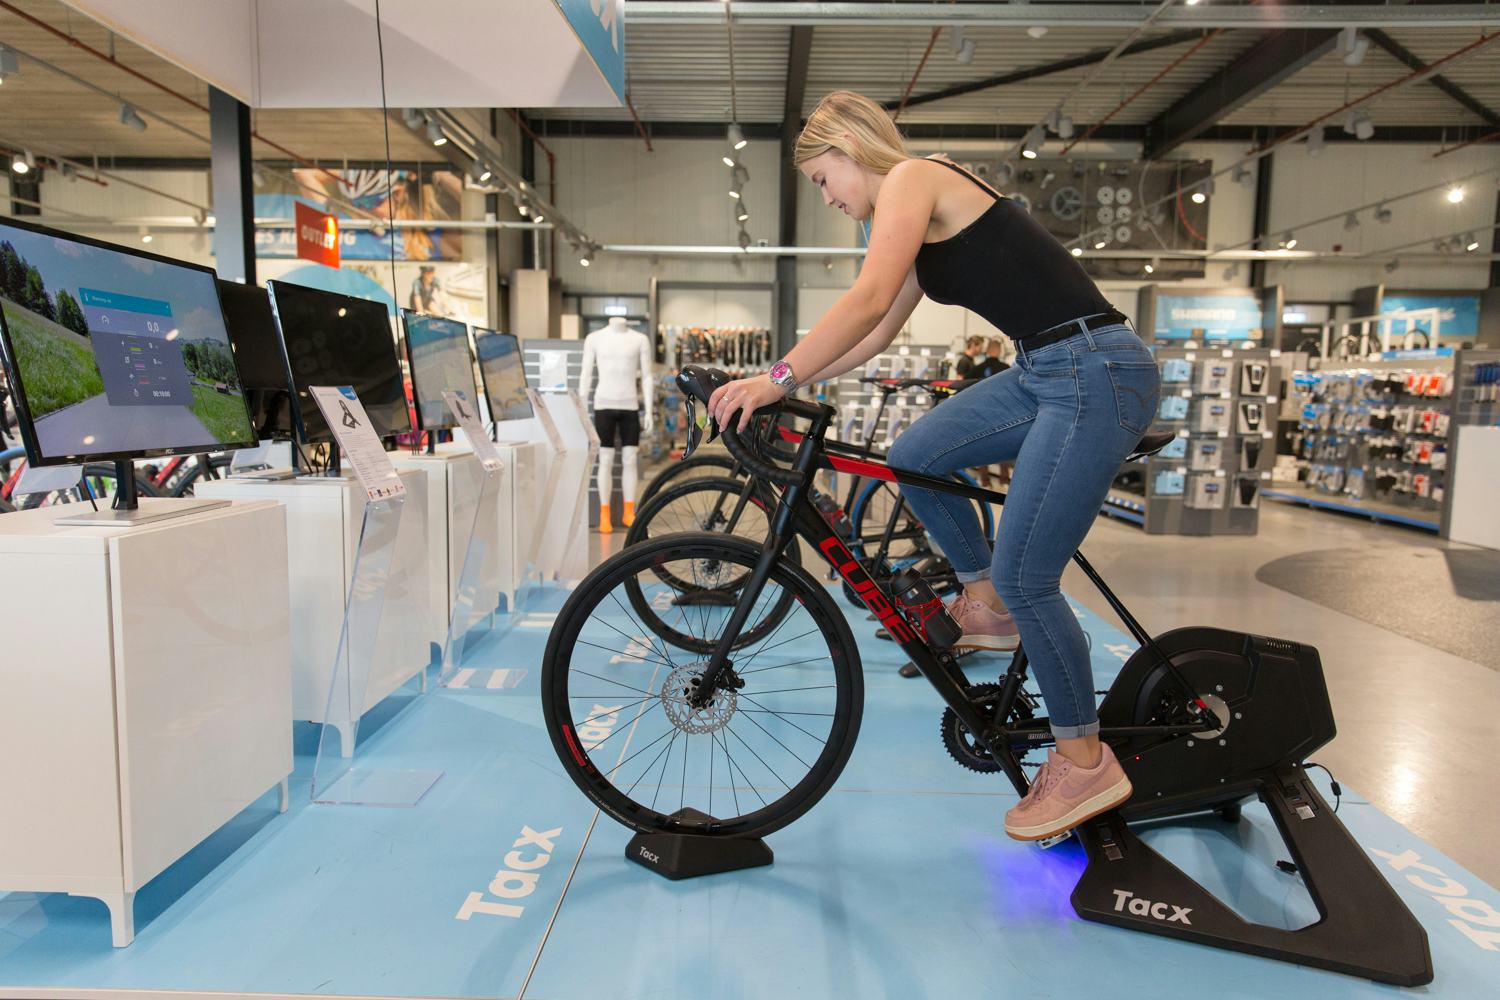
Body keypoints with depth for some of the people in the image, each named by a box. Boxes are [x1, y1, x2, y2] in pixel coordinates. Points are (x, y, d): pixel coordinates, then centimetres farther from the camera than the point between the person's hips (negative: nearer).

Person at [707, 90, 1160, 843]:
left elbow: (868, 300, -21)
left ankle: (1085, 761, 11)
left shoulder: (911, 178, -7)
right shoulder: (923, 223, 20)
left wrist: (777, 378, -17)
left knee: (1023, 576, -7)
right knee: (914, 456, 9)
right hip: (1049, 371, 10)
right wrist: (782, 381, 19)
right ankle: (986, 606, 23)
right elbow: (874, 335, 22)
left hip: (1096, 374, -9)